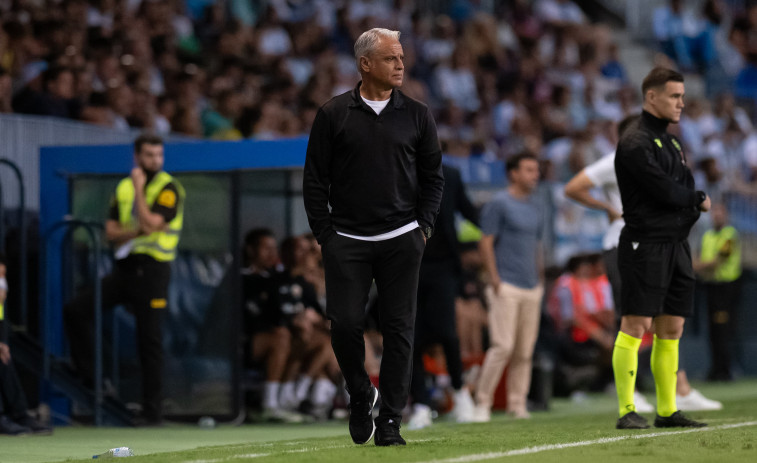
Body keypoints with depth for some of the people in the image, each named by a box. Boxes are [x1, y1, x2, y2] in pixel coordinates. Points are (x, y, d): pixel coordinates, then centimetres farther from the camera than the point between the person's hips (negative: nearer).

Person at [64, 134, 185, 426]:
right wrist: (136, 231, -12)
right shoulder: (124, 187, 12)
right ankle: (88, 377, 7)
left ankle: (152, 411, 2)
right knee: (75, 310, -4)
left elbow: (151, 223, -20)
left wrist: (139, 188, -12)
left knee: (150, 341, -4)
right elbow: (111, 231, 7)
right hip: (125, 267, 6)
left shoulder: (169, 188, -6)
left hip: (152, 269, -6)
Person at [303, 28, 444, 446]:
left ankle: (390, 421, 6)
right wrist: (324, 234, -2)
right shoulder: (333, 114, 2)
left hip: (401, 240, 1)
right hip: (347, 240, -1)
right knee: (344, 324, -8)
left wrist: (423, 227, 3)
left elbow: (433, 176, 12)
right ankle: (360, 396, 18)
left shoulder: (416, 115, 7)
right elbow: (315, 179, 4)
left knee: (399, 329, -1)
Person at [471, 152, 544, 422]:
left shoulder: (535, 206, 17)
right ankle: (483, 403, -6)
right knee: (502, 346, -13)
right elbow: (485, 243, -7)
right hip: (506, 287, -7)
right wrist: (494, 280, -13)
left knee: (525, 350, 4)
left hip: (531, 288, 7)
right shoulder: (499, 204, -4)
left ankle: (517, 405, 8)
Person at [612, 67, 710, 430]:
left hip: (676, 245, 9)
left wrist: (690, 206, -4)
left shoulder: (672, 143, 20)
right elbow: (665, 190, -16)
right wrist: (699, 200, 0)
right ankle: (626, 411, -10)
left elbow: (684, 190, 17)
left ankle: (667, 411, 12)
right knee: (636, 326, -10)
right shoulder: (635, 143, -10)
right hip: (645, 245, -9)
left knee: (671, 330, 8)